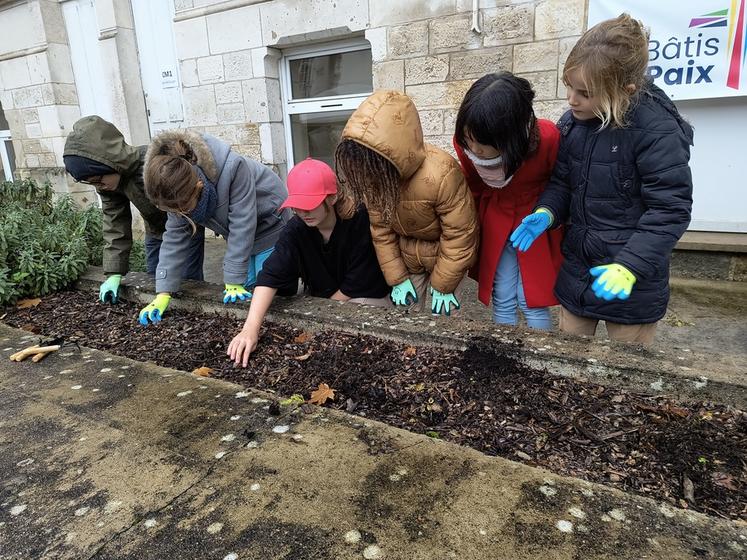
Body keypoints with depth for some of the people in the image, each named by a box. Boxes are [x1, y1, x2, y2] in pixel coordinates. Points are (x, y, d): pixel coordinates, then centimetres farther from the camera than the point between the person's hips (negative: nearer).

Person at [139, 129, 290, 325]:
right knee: (247, 283, 4)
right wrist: (163, 294, -19)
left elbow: (241, 225, -33)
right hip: (239, 228, 5)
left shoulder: (233, 168, -40)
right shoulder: (178, 189, -20)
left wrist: (234, 281, -27)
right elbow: (175, 235, -15)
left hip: (268, 218, -5)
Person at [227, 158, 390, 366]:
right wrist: (251, 328, -40)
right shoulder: (295, 229, -15)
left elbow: (356, 282, -21)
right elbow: (270, 276, -27)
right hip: (319, 300, 4)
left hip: (366, 297, -4)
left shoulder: (360, 221, -26)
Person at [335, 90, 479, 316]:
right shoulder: (374, 176, -20)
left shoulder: (442, 175, -36)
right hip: (406, 256, 4)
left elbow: (459, 237, -24)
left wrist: (442, 285, -14)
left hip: (446, 255, -4)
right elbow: (380, 230, -8)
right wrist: (397, 279, -6)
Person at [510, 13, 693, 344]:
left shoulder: (658, 131, -19)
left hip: (632, 280, -5)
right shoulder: (571, 122, 0)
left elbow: (671, 208, -17)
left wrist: (630, 266, -26)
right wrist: (546, 213, -11)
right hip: (576, 271, 5)